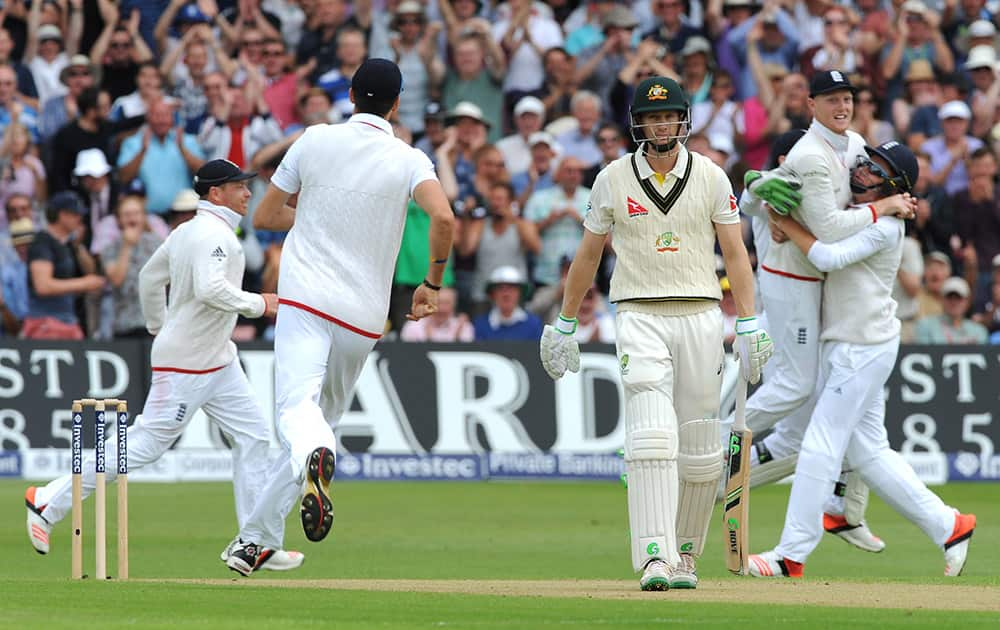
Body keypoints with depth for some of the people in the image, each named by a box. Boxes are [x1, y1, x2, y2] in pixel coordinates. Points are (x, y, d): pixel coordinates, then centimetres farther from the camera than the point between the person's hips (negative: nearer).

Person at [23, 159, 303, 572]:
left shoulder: (186, 232, 13)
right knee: (145, 444, -6)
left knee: (253, 436, 5)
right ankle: (49, 503, 2)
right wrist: (258, 304, -21)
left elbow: (150, 278, 22)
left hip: (219, 360, 10)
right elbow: (210, 289, -32)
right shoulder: (214, 234, -17)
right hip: (187, 363, -10)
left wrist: (158, 328, 29)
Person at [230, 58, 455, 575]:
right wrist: (432, 284, -3)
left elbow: (263, 216, 12)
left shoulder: (315, 141, 5)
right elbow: (443, 217, -18)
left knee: (296, 407, -18)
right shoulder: (409, 161, 1)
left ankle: (315, 456, -55)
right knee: (324, 414, 16)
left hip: (305, 300, -1)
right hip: (364, 315, 1)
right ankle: (256, 538, 14)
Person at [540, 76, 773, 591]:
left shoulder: (711, 177, 5)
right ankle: (654, 557, -24)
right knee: (651, 436, -17)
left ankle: (684, 553, 21)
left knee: (700, 447, 4)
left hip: (699, 314, 2)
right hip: (638, 315, -2)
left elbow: (735, 253, 4)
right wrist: (563, 326, 12)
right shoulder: (613, 179, 4)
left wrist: (748, 327, -5)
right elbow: (588, 255, 12)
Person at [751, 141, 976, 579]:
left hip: (864, 348, -10)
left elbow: (828, 257, -25)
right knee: (868, 450, 11)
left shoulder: (884, 226, -13)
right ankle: (947, 526, 15)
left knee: (821, 445, -8)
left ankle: (791, 556, -6)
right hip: (844, 346, 10)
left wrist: (787, 225, -15)